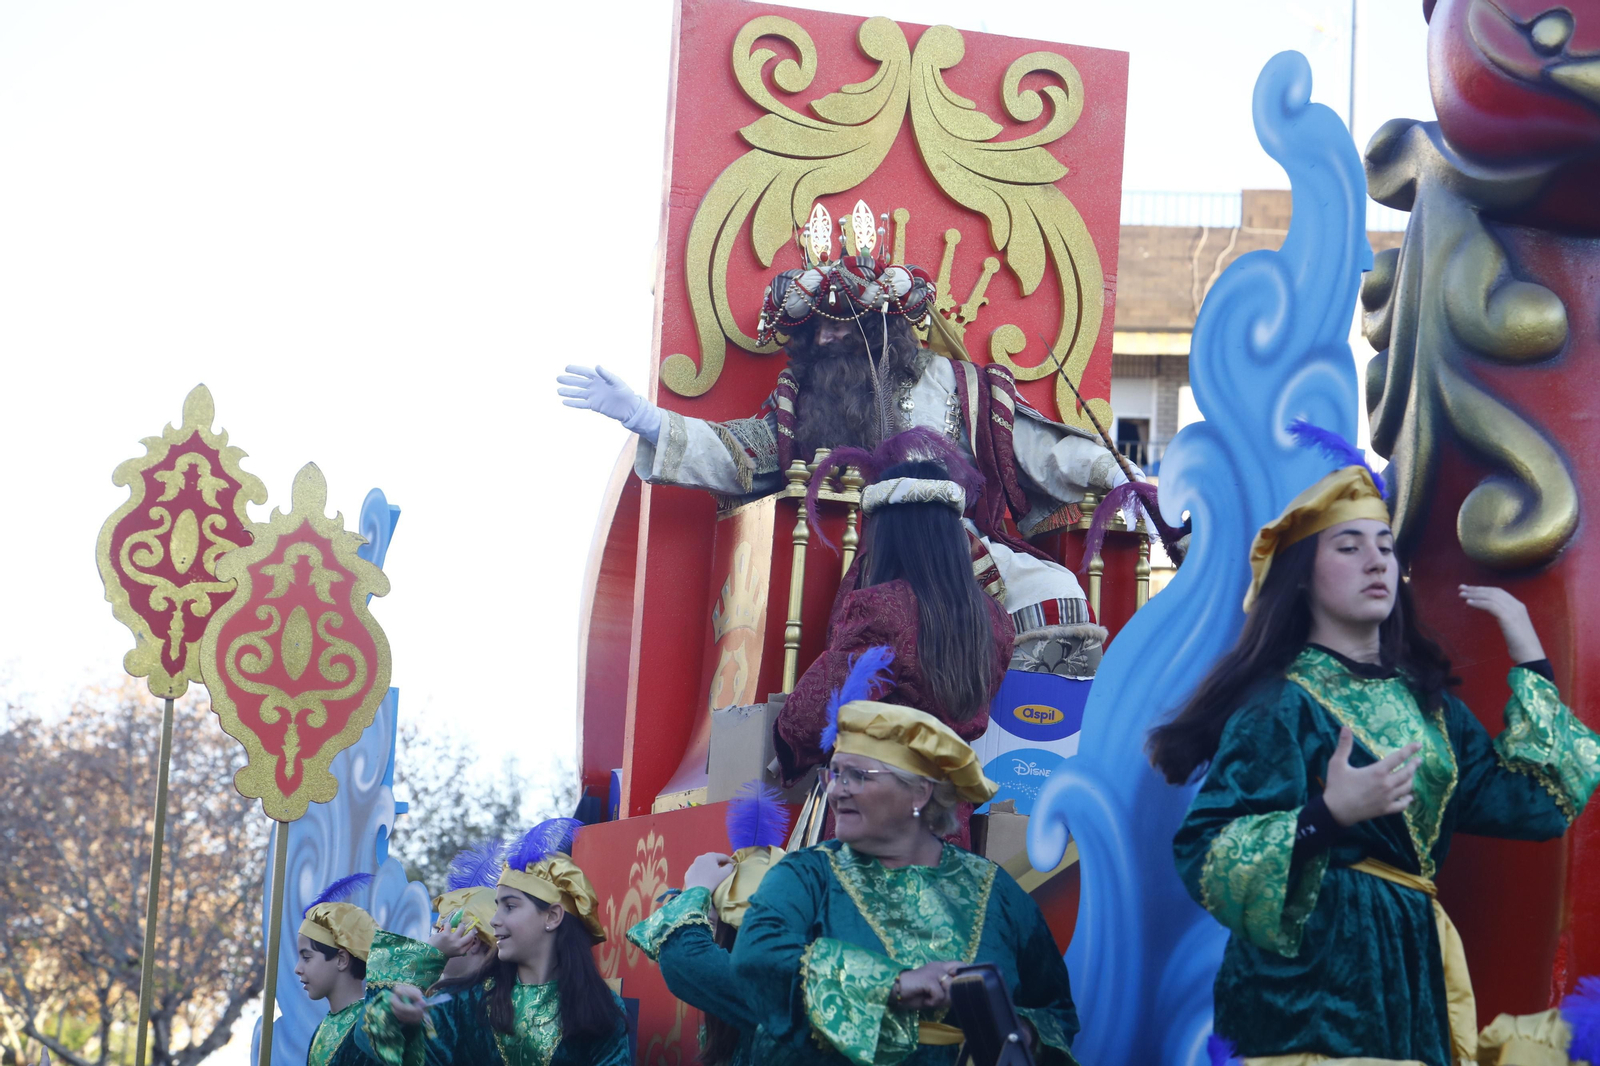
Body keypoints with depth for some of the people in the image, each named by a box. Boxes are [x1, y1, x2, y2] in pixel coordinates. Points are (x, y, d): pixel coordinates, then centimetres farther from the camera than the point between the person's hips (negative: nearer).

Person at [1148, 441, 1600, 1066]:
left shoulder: (1420, 695, 13)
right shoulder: (1280, 703, -7)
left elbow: (1532, 801, 8)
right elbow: (1204, 858, -16)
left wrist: (1529, 662, 12)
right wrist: (1328, 817, -30)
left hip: (1417, 976, 6)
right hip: (1314, 984, -6)